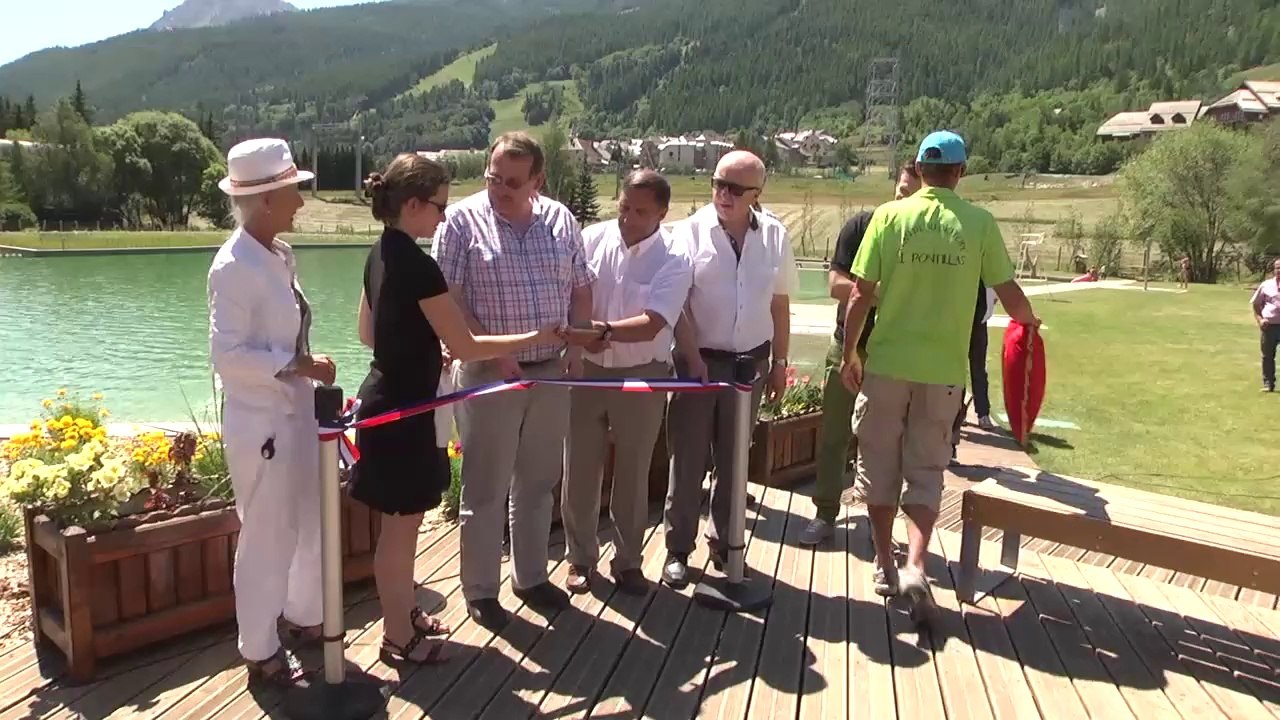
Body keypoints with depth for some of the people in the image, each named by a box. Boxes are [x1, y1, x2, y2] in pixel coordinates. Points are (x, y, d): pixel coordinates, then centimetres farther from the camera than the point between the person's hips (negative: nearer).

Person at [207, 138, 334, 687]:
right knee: (266, 537, 6)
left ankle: (302, 616, 42)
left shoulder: (280, 255, 6)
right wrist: (298, 366, -22)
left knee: (310, 524, 21)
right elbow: (228, 353, -22)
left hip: (297, 412, 9)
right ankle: (261, 652, 24)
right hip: (262, 422, -8)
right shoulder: (235, 265, -19)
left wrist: (309, 372, 12)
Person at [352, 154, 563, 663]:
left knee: (402, 521, 20)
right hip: (404, 407, -10)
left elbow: (367, 332, 16)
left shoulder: (381, 254, 7)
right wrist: (536, 337, -11)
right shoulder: (417, 265, -22)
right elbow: (465, 346, -20)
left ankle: (402, 615, 36)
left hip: (385, 397, 10)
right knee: (401, 523, 4)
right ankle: (398, 636, 20)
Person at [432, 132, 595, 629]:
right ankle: (480, 591, 21)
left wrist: (576, 346, -1)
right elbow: (447, 299, -11)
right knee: (485, 488, 6)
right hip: (489, 374, -4)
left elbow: (581, 289, 11)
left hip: (551, 373, 4)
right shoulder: (463, 220, -7)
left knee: (539, 481, 16)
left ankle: (532, 577, 32)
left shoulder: (560, 220, 4)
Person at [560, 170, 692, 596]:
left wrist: (605, 330, -39)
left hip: (641, 376, -2)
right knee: (580, 470, 10)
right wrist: (577, 335, -19)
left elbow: (652, 324, -22)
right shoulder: (591, 239, -4)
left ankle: (628, 562, 29)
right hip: (585, 370, 2)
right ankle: (581, 558, 28)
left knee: (633, 474, 11)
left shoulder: (674, 260, -12)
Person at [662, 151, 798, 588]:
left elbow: (780, 303, 8)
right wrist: (693, 358, -15)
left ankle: (725, 543, 28)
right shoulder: (691, 231, -7)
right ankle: (678, 549, 16)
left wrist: (779, 362, 9)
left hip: (749, 362, 3)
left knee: (734, 460, 13)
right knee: (688, 458, 3)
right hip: (698, 360, -2)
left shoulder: (775, 236, 2)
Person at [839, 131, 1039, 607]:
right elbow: (1010, 296, 2)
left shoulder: (890, 215, -3)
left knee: (879, 466, 14)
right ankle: (915, 566, -3)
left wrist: (849, 354, 5)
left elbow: (861, 293, -5)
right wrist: (1029, 321, 25)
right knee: (926, 472, 12)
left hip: (886, 363, 0)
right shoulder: (979, 223, -1)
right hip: (943, 370, 0)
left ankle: (885, 566, 23)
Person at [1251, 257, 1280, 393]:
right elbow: (1255, 304, 12)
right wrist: (1259, 319, -2)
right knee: (1267, 356, 7)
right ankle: (1268, 383, 17)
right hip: (1269, 326, 2)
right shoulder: (1266, 285, 4)